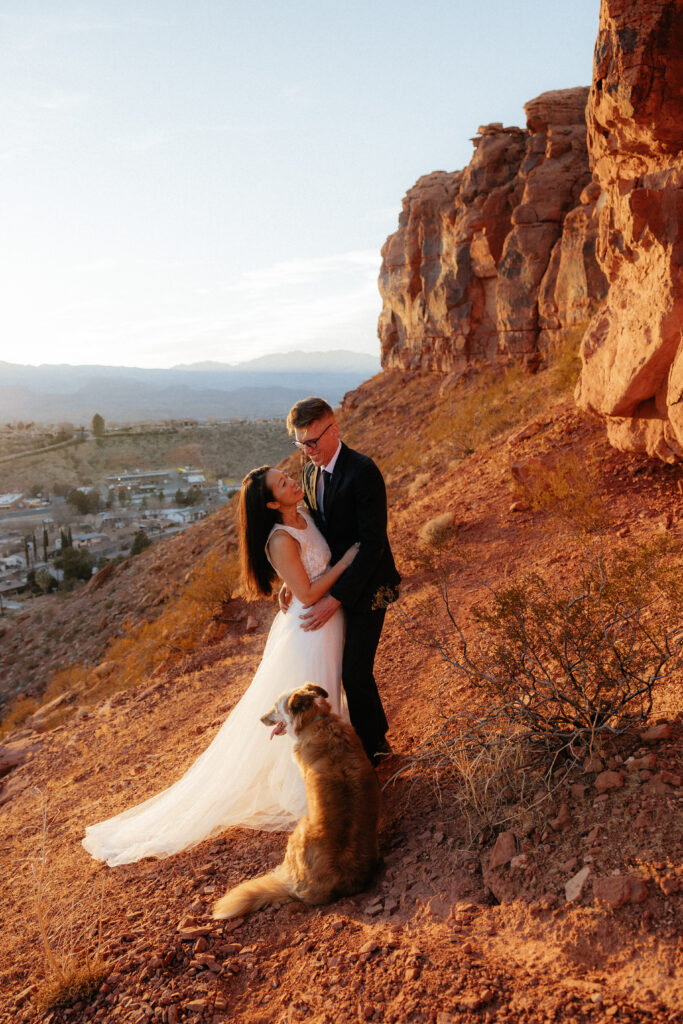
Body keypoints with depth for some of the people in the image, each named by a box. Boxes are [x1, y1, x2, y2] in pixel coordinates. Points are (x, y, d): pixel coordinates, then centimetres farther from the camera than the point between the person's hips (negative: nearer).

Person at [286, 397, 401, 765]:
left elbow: (372, 544, -24)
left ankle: (371, 749, 20)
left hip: (365, 587, -8)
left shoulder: (363, 472, -22)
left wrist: (335, 598, -25)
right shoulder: (311, 471, 3)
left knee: (354, 672, -4)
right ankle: (376, 737, 37)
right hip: (334, 584, 8)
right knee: (347, 668, 16)